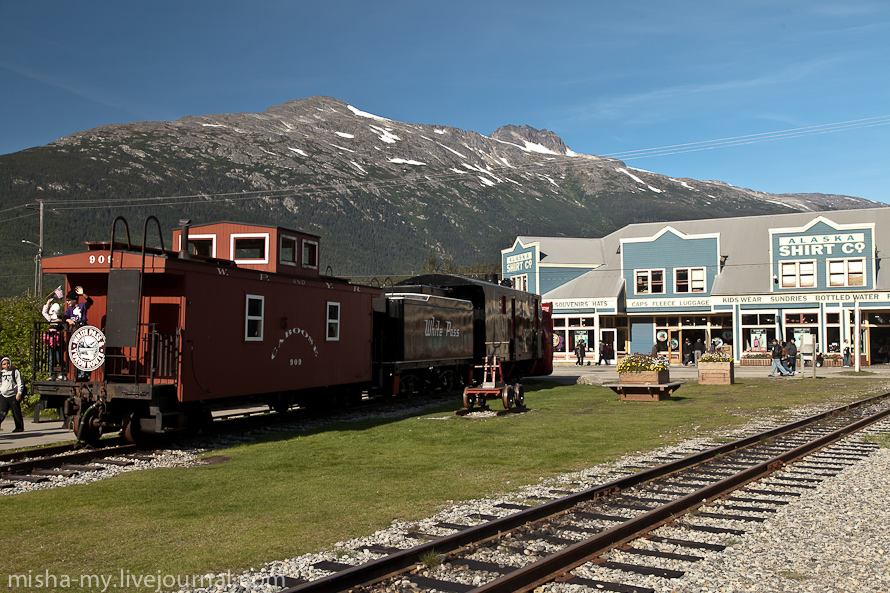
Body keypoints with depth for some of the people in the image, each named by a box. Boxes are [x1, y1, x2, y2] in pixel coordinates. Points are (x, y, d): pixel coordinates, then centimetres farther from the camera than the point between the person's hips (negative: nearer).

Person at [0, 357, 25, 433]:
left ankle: (20, 427, 9)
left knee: (16, 412, 1)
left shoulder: (15, 371, 1)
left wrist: (19, 393, -10)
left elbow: (20, 383, -2)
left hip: (13, 395, -4)